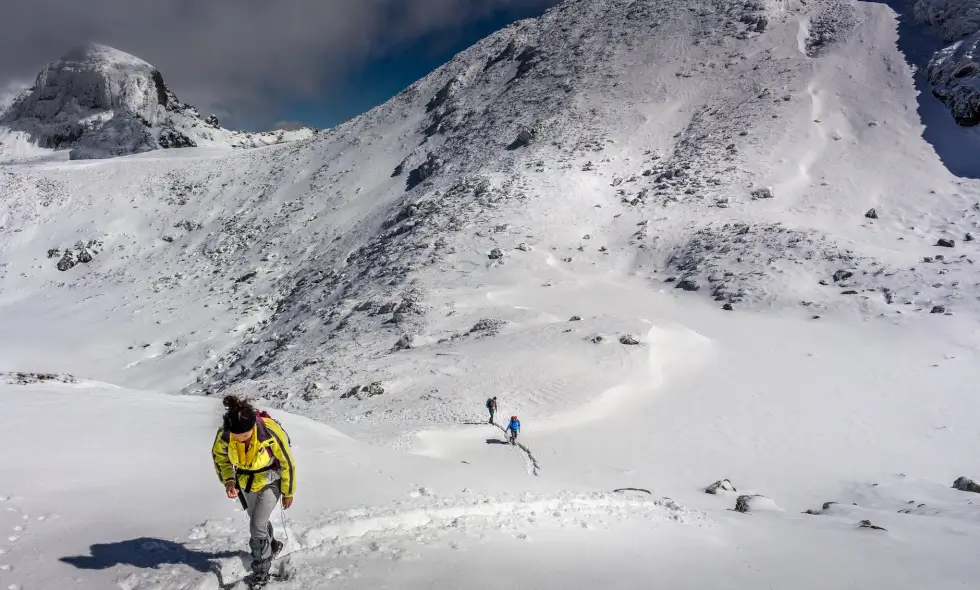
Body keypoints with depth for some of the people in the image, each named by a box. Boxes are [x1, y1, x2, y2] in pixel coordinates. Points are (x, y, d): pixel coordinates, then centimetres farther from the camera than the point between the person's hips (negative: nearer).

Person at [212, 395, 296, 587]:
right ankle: (272, 546, 53)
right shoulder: (224, 434, -30)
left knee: (257, 525, -9)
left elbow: (287, 463, -21)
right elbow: (220, 456, -5)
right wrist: (228, 481, -22)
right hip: (245, 482, 4)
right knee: (257, 520, 24)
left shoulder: (271, 432, -38)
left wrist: (288, 493, -8)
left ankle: (261, 570, 13)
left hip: (270, 481, -4)